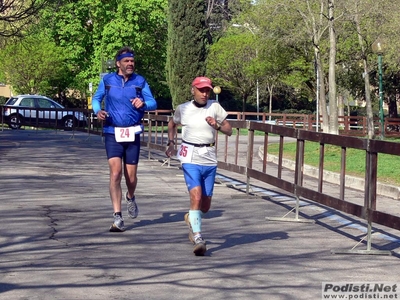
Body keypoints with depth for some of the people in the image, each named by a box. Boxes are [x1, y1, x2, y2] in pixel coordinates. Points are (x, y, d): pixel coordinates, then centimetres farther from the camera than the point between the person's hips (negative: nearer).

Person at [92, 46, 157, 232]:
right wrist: (98, 111, -8)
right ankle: (117, 217, -12)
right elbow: (96, 98, 14)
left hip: (132, 133, 1)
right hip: (113, 133, -1)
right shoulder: (107, 80, 2)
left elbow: (153, 103, -2)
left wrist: (143, 103, -25)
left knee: (131, 177, 7)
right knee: (115, 173, -14)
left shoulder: (140, 81, 2)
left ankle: (130, 197, 43)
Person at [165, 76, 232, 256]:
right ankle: (198, 238, -19)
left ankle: (192, 218, 43)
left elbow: (229, 131, 5)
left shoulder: (215, 107, 2)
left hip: (209, 159, 2)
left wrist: (217, 126, -14)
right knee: (196, 196, -20)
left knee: (206, 205, 9)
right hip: (190, 158, -2)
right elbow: (172, 124, 23)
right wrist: (171, 143, 10)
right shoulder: (182, 109, 3)